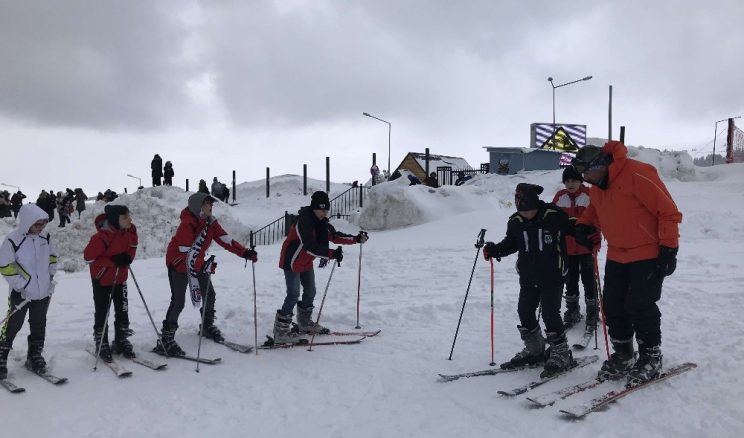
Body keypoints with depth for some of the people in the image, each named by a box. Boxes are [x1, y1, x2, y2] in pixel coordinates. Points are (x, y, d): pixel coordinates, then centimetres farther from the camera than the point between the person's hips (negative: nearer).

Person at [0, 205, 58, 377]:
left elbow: (52, 256, 16)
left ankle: (35, 356, 25)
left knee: (39, 326, 12)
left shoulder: (45, 236, 1)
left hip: (43, 292, 5)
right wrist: (21, 285, -14)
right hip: (21, 293, -4)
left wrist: (51, 276, 8)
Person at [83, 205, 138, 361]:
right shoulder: (102, 237, -30)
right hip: (102, 279, -5)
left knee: (122, 310, 11)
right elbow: (88, 257, -23)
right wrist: (113, 261, -27)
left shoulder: (130, 230, -11)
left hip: (120, 277, 6)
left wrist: (128, 257, -13)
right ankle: (101, 344, 21)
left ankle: (121, 340, 26)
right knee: (102, 312, 6)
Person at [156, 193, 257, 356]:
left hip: (198, 263, 8)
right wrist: (203, 266, -46)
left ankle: (208, 326, 33)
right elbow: (186, 253, -34)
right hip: (179, 264, -7)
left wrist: (245, 253, -20)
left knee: (209, 294, 11)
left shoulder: (210, 222, -7)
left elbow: (226, 240, -9)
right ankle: (166, 339, -4)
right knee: (178, 301, -12)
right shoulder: (187, 224, -28)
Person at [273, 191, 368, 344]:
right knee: (293, 295, -11)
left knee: (310, 292, 15)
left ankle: (305, 323, 33)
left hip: (306, 263, 9)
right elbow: (310, 246, -36)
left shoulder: (321, 223, 0)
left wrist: (356, 239, -3)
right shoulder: (304, 222, -27)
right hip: (292, 262, -9)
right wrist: (331, 254, -44)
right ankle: (280, 331, -5)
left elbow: (335, 236, 6)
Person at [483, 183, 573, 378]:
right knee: (525, 311, 7)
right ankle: (534, 350, 26)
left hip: (552, 276, -5)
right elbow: (510, 243, 13)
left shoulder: (554, 216, -14)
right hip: (528, 277, 5)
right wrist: (494, 250, -2)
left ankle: (560, 353, 7)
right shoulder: (515, 222, 0)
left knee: (550, 313, -10)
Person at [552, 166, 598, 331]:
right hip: (567, 246, 4)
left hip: (586, 246, -4)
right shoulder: (560, 196, 2)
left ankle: (592, 311, 16)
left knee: (588, 279, 1)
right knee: (570, 279, 15)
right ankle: (572, 311, 29)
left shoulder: (590, 195, -8)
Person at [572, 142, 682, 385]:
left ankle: (651, 358, 14)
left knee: (640, 306, -5)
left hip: (648, 254, -7)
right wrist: (583, 226, 6)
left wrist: (668, 249, -19)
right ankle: (623, 356, 22)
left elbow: (668, 211, -19)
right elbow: (593, 210, 26)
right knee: (613, 306, 7)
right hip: (617, 256, 8)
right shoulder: (596, 188, 5)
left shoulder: (637, 174, -21)